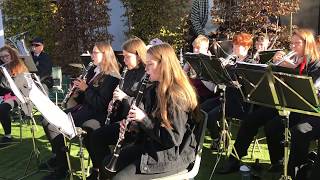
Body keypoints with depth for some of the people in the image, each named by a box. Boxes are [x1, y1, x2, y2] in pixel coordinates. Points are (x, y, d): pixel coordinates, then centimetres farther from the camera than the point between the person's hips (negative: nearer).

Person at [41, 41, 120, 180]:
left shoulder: (111, 77, -14)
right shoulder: (93, 71, 13)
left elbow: (102, 104, -20)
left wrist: (86, 88, -19)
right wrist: (78, 88, 0)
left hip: (96, 114, -9)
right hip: (84, 107, 9)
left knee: (55, 126, -21)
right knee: (47, 121, 2)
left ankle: (61, 168, -5)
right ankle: (58, 156, 16)